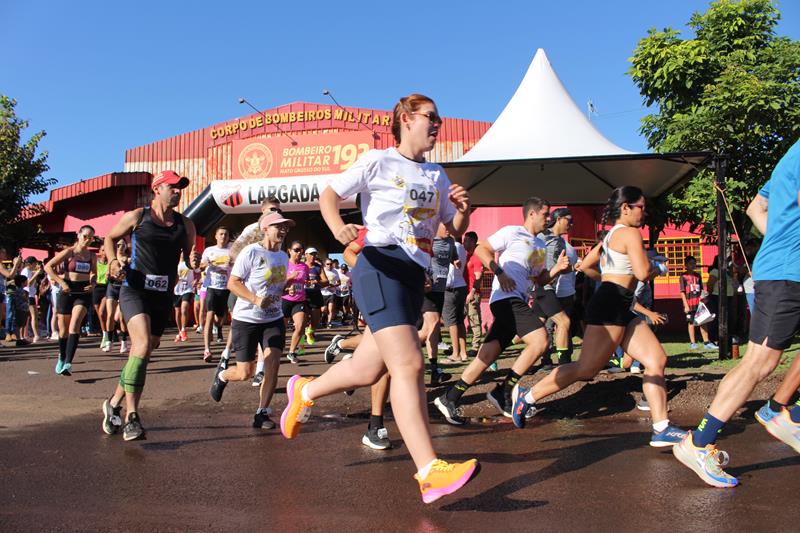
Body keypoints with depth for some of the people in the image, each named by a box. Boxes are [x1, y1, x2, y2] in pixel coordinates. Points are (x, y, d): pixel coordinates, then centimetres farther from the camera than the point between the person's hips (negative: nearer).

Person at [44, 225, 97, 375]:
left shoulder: (92, 255, 7)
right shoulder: (69, 252, -3)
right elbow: (48, 267, -5)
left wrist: (92, 284, 3)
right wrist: (62, 283, -13)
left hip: (84, 292, 1)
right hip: (68, 291, -1)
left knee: (74, 325, -19)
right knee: (63, 329, 9)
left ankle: (68, 363, -25)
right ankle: (61, 359, 32)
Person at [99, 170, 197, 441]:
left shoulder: (185, 224, 8)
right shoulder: (136, 217, 0)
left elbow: (190, 256, 14)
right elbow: (110, 238, 13)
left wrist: (194, 262, -10)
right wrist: (113, 260, -5)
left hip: (163, 297, 5)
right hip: (135, 290, -4)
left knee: (142, 354, 12)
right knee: (143, 345, -24)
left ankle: (114, 404, 34)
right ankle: (132, 416, -18)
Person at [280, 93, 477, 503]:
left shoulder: (438, 176, 19)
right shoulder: (378, 161, 1)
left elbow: (455, 231, 20)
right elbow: (328, 196, 4)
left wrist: (463, 210, -2)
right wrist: (339, 228, -16)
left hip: (414, 274, 7)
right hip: (381, 266, -7)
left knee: (368, 370, 11)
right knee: (408, 363, -19)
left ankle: (305, 391, 39)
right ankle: (429, 473, -20)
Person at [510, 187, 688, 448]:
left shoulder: (610, 236, 20)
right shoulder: (630, 233, -8)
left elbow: (585, 265, 24)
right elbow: (642, 272, -18)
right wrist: (655, 266, 4)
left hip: (621, 310, 11)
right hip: (611, 307, -11)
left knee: (657, 360, 5)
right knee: (586, 369, -8)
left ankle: (661, 429, 6)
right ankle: (528, 396, 3)